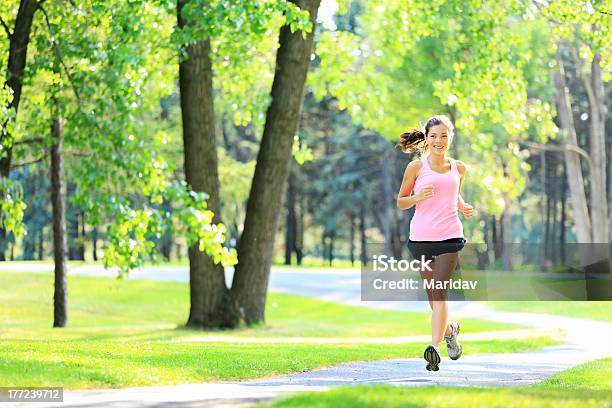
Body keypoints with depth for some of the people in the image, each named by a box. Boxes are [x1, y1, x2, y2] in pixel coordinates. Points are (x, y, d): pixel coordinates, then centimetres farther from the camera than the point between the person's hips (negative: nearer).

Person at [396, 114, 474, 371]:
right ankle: (450, 330, 38)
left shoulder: (458, 168, 10)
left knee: (439, 292, -14)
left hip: (450, 236, 0)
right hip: (421, 236, 0)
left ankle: (434, 346, -19)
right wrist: (418, 197, -12)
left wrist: (463, 206, 6)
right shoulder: (416, 167, 1)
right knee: (431, 293, 11)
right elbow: (400, 202, 7)